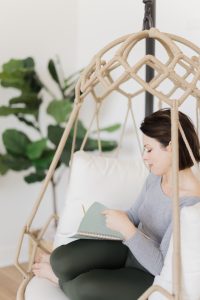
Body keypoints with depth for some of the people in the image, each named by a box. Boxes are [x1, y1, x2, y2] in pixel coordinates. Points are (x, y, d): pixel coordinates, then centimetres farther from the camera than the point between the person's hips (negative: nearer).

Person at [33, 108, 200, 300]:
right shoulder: (155, 177, -2)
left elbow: (162, 266, -27)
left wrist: (126, 229, -32)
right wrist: (110, 220, -5)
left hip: (151, 278, -7)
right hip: (130, 250, 7)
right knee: (61, 259, -15)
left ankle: (61, 278, 9)